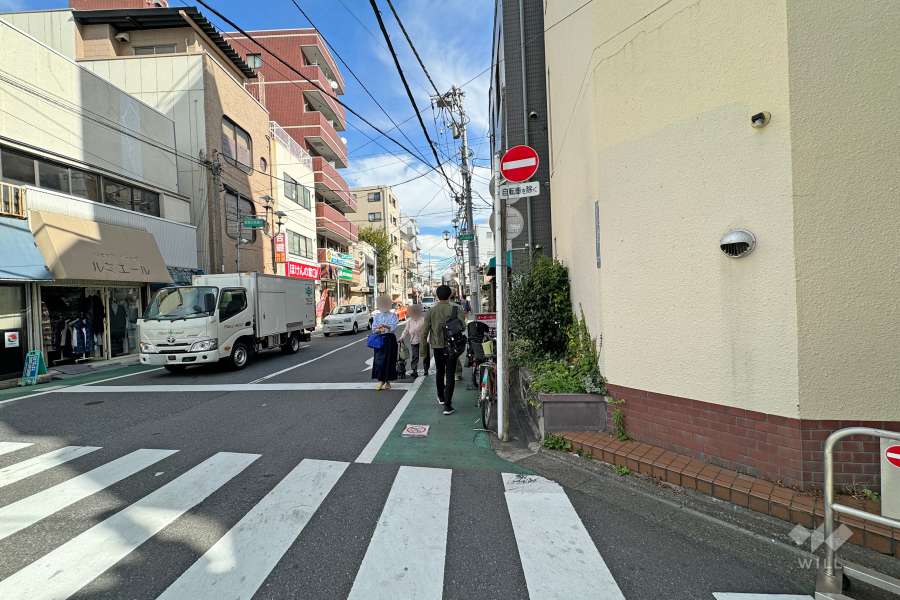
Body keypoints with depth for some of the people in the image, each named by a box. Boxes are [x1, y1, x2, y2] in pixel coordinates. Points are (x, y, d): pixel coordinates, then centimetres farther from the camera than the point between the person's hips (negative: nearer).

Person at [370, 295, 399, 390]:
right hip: (379, 339, 3)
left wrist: (386, 326, -28)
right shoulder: (376, 316, 12)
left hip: (390, 339, -2)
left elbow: (394, 327, -10)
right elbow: (373, 328, 3)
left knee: (389, 360, -1)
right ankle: (380, 380, 10)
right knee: (379, 359, -1)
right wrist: (379, 330, -18)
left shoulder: (392, 316, 2)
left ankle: (387, 381, 11)